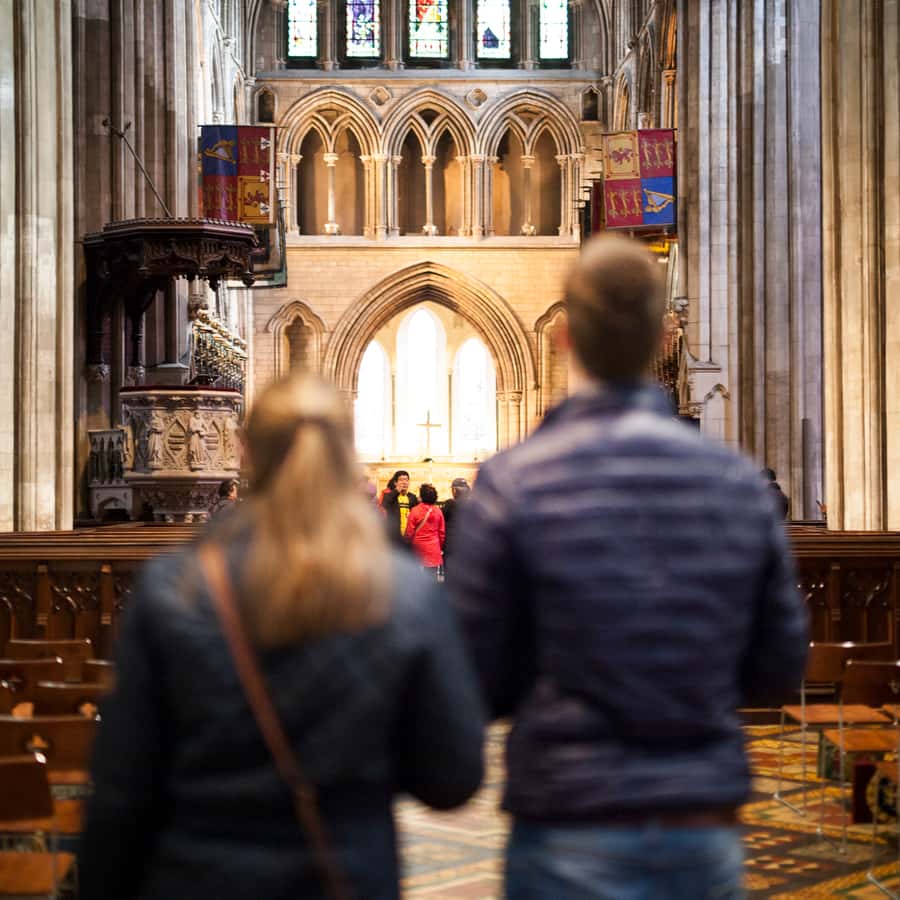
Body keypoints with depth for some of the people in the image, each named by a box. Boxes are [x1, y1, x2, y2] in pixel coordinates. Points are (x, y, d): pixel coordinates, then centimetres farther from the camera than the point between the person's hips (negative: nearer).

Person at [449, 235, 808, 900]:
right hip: (708, 835, 3)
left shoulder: (514, 484, -9)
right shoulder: (738, 482, 1)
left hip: (572, 835, -3)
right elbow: (780, 672, 6)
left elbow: (475, 684, -6)